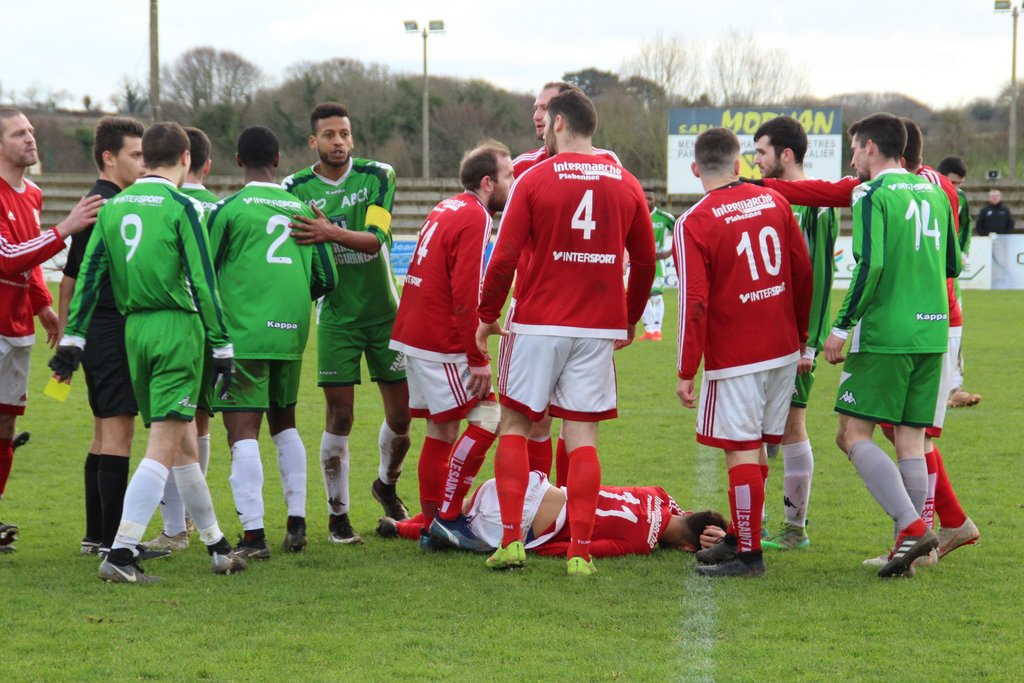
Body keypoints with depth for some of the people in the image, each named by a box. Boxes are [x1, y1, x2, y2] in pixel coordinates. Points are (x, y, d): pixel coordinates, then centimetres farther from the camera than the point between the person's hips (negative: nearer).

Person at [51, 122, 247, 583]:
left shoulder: (113, 207, 10)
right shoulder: (179, 207, -7)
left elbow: (89, 274, 9)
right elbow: (203, 282, -10)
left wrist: (73, 337, 12)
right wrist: (221, 346, -6)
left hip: (134, 328, 7)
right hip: (177, 327, -7)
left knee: (183, 443, 17)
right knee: (164, 448, -7)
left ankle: (216, 545, 27)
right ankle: (120, 554, -16)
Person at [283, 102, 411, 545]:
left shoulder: (377, 177, -5)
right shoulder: (296, 188, -3)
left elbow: (375, 239, -19)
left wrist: (332, 233, -36)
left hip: (384, 312, 1)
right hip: (336, 317, -1)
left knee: (401, 415, 4)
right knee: (339, 416, -6)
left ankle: (387, 484, 33)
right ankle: (338, 515, 8)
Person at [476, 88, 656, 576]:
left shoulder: (533, 180, -5)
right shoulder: (626, 185, 6)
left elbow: (504, 258, -7)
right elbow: (645, 262, 11)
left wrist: (487, 316, 5)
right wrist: (630, 319, 24)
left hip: (539, 323, -3)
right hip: (599, 328, 3)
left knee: (515, 423, 9)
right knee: (582, 435, 4)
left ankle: (511, 540, 1)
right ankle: (581, 551, 0)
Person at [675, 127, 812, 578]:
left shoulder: (693, 224, -11)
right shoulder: (774, 203, 5)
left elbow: (694, 303, -14)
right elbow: (803, 275, 9)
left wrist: (686, 372, -7)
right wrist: (803, 341, 19)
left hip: (735, 357, -6)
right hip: (783, 350, 6)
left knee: (741, 452, -2)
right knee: (755, 448, 15)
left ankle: (748, 554, -1)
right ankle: (740, 537, 25)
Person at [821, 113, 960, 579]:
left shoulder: (872, 195, -7)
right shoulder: (934, 194, 13)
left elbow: (870, 265, -18)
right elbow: (952, 266, 20)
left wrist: (842, 326, -12)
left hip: (884, 334, -7)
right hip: (932, 333, 7)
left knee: (853, 435, -2)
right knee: (911, 440, 8)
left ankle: (912, 525, -16)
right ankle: (907, 549, 5)